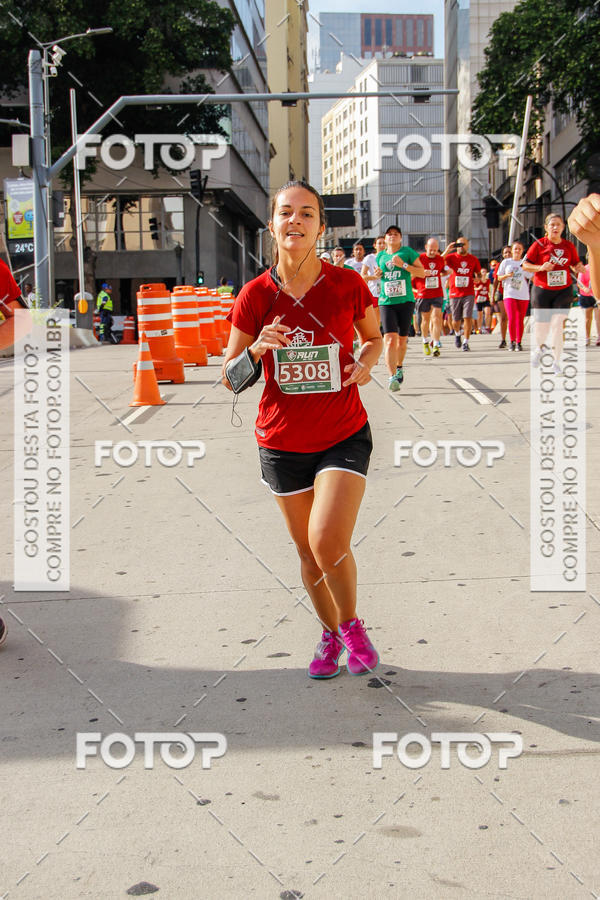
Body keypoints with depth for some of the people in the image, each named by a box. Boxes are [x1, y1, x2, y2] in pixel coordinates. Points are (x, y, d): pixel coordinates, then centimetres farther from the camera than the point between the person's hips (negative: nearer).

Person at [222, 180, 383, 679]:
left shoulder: (347, 284, -7)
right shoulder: (256, 295, -5)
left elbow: (373, 337, 14)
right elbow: (229, 377, -1)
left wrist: (366, 363, -8)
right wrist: (257, 349, -21)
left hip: (345, 436, -2)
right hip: (283, 443, 2)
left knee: (328, 541, -18)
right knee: (307, 550, 11)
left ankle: (351, 623, 11)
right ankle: (330, 633, 36)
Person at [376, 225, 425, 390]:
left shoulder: (408, 252, 3)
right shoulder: (380, 256, 12)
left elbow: (422, 273, -2)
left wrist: (403, 265, -13)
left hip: (406, 301, 0)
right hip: (386, 302, 1)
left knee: (402, 339, 10)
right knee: (390, 340, -15)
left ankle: (399, 368, 37)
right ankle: (392, 377, -22)